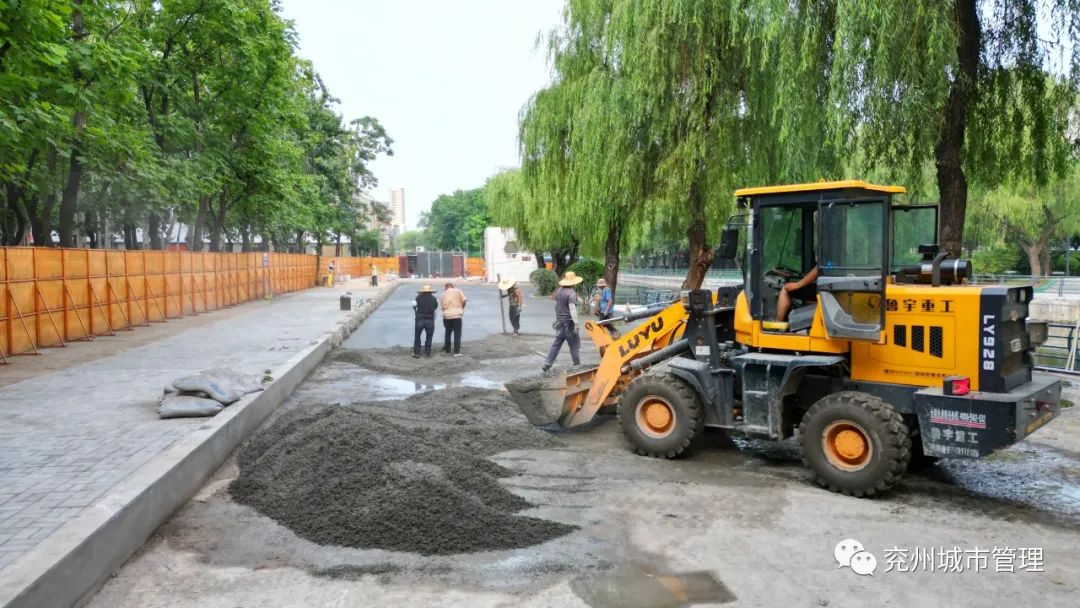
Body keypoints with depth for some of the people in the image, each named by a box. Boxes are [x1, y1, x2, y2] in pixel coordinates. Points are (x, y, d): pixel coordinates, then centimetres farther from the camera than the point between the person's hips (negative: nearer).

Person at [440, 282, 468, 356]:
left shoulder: (443, 294, 12)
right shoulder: (457, 291, 3)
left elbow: (441, 306, 8)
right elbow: (464, 300, -6)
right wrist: (462, 308, 10)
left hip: (446, 316, 3)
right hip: (457, 315, -3)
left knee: (447, 332, 19)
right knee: (457, 334, 1)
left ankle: (447, 349, 29)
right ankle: (456, 352, -4)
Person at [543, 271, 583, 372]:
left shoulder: (559, 291, 9)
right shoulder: (571, 293, -15)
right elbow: (572, 309, -23)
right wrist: (575, 323, -24)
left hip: (560, 321, 7)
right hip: (568, 321, -7)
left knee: (557, 343, 11)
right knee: (574, 344, 4)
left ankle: (547, 364, 5)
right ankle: (577, 365, 10)